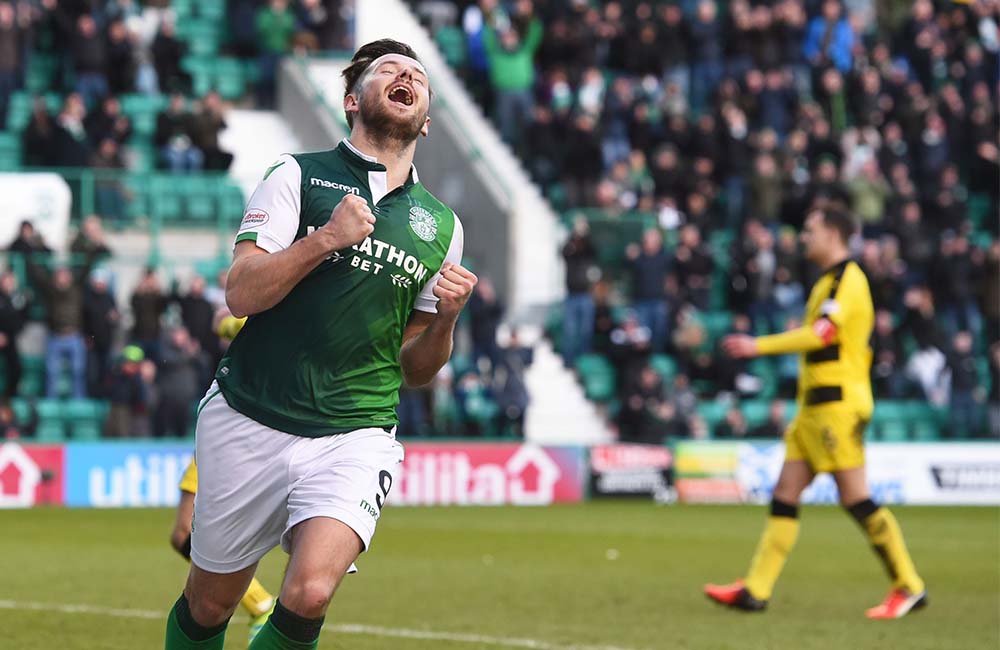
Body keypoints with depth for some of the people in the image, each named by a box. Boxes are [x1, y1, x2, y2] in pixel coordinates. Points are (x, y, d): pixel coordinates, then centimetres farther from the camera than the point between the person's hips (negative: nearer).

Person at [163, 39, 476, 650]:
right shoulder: (299, 176, 3)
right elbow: (241, 292, -8)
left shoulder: (442, 226, 13)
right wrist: (325, 239, -18)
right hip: (249, 423, -1)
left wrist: (445, 318, -2)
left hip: (355, 437, 1)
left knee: (310, 594, -22)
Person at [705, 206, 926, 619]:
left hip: (838, 404, -10)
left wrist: (759, 346, -25)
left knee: (855, 498, -10)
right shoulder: (832, 280, 20)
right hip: (817, 407, 10)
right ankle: (755, 591, 4)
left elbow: (823, 333, -25)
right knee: (784, 495, 5)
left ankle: (910, 588, -3)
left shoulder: (846, 279, -12)